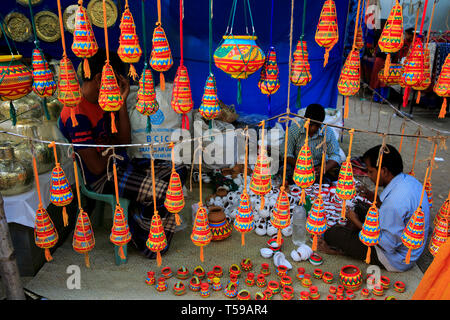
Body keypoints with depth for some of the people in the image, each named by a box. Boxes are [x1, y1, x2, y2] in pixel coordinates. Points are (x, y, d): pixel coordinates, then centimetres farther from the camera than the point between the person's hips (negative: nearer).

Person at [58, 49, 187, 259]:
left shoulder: (104, 100, 6)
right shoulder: (76, 115, -22)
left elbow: (124, 140, 3)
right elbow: (97, 168, -23)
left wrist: (122, 102, -5)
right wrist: (111, 147, -3)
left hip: (121, 163, 9)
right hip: (102, 179, -9)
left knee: (178, 172, 0)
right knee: (162, 190, -25)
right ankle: (138, 235, 3)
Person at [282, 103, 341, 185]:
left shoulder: (328, 132, -10)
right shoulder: (294, 129, -13)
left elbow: (335, 156, -8)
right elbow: (286, 153, -12)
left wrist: (324, 168, -30)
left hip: (318, 166, 1)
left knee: (337, 170, -26)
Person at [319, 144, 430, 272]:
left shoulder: (396, 201, -34)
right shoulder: (408, 179, -4)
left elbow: (388, 244, -26)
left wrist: (356, 222, -18)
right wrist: (376, 198, 0)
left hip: (397, 260, -10)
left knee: (331, 234, -12)